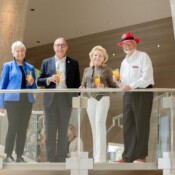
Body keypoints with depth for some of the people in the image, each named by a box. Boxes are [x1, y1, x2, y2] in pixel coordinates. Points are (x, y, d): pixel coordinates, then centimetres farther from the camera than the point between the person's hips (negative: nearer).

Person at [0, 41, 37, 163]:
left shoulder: (30, 68, 15)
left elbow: (34, 87, 20)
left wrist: (31, 83, -4)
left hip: (27, 100, 4)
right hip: (12, 100, -4)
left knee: (23, 128, 3)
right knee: (13, 127, -7)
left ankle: (20, 156, 8)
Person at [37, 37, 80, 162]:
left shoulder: (73, 63, 7)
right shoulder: (46, 62, 9)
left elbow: (77, 83, 6)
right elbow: (39, 81, 8)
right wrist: (49, 79, -12)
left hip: (66, 99, 0)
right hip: (50, 100, 1)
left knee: (63, 131, 5)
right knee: (50, 131, 3)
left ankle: (62, 159, 11)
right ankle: (51, 159, 10)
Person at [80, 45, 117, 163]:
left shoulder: (107, 69, 4)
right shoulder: (87, 70, 17)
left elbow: (113, 85, 2)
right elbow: (83, 85, 17)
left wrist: (104, 88, -16)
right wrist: (82, 88, -5)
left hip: (103, 98, -4)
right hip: (90, 99, 5)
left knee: (99, 123, -15)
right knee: (94, 126, 5)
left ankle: (100, 156, -15)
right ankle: (95, 155, 12)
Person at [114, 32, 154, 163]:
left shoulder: (143, 56, -4)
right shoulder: (124, 62, 18)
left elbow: (147, 77, -16)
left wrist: (131, 86, -22)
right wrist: (119, 82, -5)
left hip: (143, 93, -7)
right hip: (128, 94, 7)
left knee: (141, 124, -4)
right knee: (128, 125, 2)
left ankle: (141, 156, 2)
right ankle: (128, 156, 5)